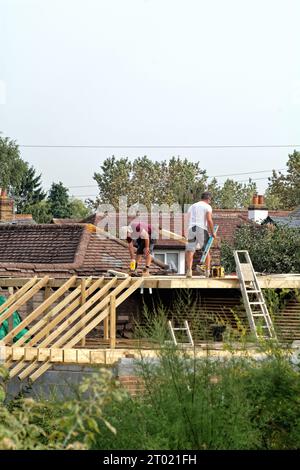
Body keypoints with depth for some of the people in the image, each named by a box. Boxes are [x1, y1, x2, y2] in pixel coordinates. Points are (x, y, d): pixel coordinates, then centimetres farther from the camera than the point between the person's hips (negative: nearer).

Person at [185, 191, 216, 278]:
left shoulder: (191, 207, 23)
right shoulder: (207, 207, 4)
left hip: (191, 229, 4)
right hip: (202, 229, -4)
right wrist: (212, 232, -2)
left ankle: (189, 270, -17)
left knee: (190, 250, -1)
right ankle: (207, 271, 7)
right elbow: (209, 220, -9)